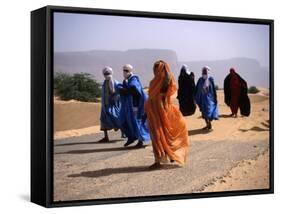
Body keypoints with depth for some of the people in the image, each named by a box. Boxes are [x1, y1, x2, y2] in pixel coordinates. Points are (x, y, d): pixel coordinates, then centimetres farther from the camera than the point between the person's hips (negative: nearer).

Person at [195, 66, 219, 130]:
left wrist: (215, 98, -7)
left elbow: (214, 89, -4)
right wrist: (196, 98, 0)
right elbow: (197, 89, 5)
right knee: (204, 112, 7)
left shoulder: (210, 79, -4)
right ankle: (207, 125, 18)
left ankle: (210, 125, -5)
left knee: (209, 111, -11)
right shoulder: (200, 80, 5)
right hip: (203, 98, 4)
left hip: (209, 97, -4)